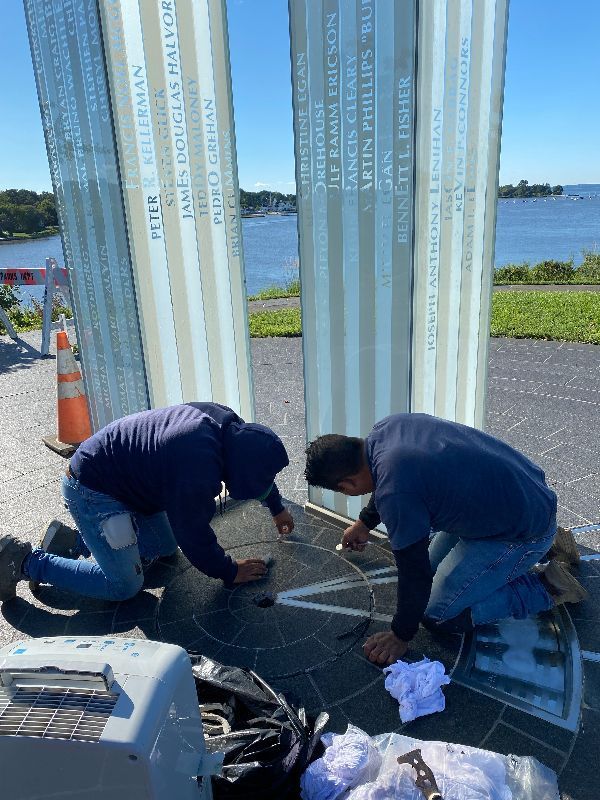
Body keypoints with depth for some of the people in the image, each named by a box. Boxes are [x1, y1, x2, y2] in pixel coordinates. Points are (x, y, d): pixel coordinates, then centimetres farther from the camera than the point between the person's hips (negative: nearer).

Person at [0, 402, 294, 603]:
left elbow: (256, 466, 13)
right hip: (91, 490, -9)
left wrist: (277, 509, 23)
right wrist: (230, 572, -4)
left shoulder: (226, 422, -8)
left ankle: (73, 541, 23)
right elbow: (195, 536, -21)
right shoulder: (197, 471, -35)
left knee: (166, 546, 18)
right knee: (124, 586, -6)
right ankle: (26, 561, 4)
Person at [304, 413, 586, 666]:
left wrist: (401, 637, -2)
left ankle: (546, 587, 6)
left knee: (438, 615, -1)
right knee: (433, 562, 23)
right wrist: (364, 523, 32)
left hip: (526, 528, -9)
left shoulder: (395, 493, -31)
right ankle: (547, 543, 23)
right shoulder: (387, 426, -5)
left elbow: (414, 575, -20)